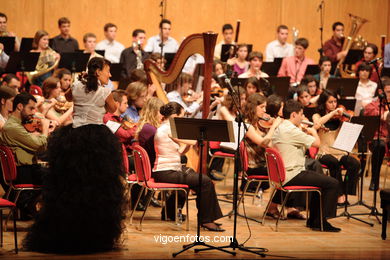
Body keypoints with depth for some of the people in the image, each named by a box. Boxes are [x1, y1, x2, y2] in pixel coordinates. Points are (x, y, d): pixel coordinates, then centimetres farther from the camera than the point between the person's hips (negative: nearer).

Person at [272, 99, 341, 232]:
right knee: (332, 184, -9)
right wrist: (313, 131, 1)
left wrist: (308, 132, 14)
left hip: (282, 175, 11)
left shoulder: (279, 129, 13)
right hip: (293, 176, -11)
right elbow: (317, 143, -18)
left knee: (321, 180, 29)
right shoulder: (291, 130, -19)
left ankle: (313, 220, 29)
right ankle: (320, 221, -4)